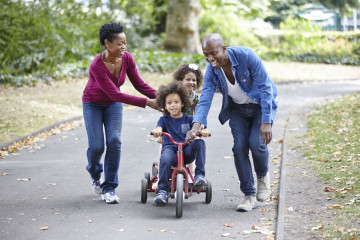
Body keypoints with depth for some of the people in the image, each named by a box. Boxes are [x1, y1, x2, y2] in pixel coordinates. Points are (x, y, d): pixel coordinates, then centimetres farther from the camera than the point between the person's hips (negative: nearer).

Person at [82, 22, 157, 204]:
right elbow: (115, 94, -36)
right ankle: (94, 172, 26)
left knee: (114, 141, -14)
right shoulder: (97, 66, -34)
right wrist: (147, 103, -38)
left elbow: (139, 84, -8)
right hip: (93, 103, -4)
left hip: (113, 104, 4)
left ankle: (109, 188, -4)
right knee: (96, 146, -11)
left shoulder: (126, 58, -17)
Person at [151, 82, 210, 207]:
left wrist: (204, 131, -26)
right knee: (165, 159, -36)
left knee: (199, 143, -27)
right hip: (170, 149, -1)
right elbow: (159, 128, -8)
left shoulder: (188, 119, 15)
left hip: (187, 151, 1)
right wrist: (156, 131, -34)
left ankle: (199, 175, -23)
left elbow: (199, 128, 0)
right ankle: (162, 191, -32)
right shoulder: (164, 119, 13)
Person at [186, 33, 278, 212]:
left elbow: (265, 88, -27)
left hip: (261, 104, -4)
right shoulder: (212, 71, -16)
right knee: (239, 147, -9)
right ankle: (249, 195, 2)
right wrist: (195, 127, -37)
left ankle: (263, 176, 14)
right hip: (238, 108, 4)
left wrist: (266, 122, -32)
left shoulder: (246, 56, -30)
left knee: (256, 143, -19)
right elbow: (205, 100, -19)